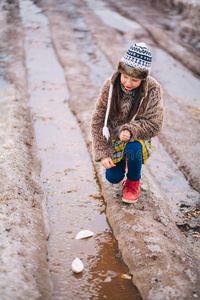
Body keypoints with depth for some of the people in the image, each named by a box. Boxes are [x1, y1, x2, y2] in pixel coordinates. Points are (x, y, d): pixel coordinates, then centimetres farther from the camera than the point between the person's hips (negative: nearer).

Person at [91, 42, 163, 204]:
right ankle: (122, 160, 28)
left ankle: (133, 182, -3)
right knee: (113, 178, -9)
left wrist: (131, 131, -35)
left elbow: (154, 124, -15)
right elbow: (98, 120, -11)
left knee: (133, 148, -35)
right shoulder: (110, 86, -16)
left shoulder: (153, 90, -19)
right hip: (113, 138, 1)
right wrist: (102, 153, -16)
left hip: (137, 137, -1)